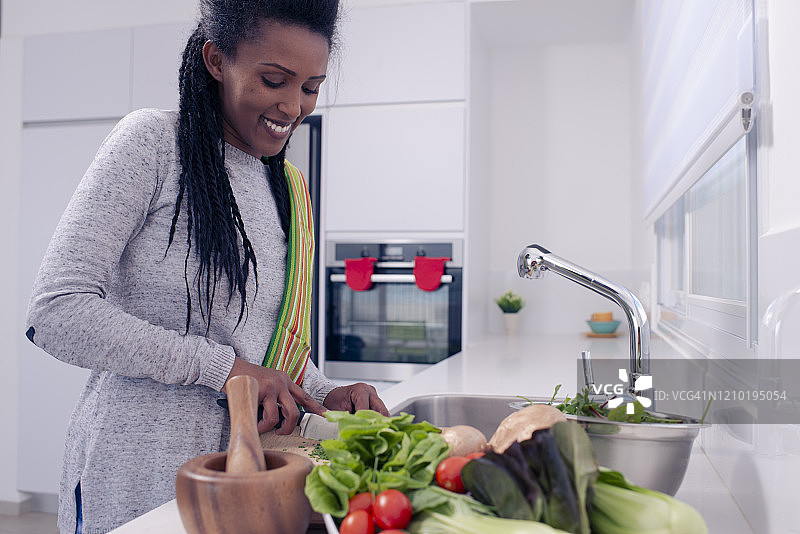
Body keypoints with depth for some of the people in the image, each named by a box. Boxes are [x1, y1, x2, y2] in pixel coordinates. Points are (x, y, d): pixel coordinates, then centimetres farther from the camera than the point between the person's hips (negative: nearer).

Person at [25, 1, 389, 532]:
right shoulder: (155, 141, -10)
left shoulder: (292, 188, 8)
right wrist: (224, 367, -21)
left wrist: (324, 395, -5)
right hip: (140, 475, -5)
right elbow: (57, 313, -18)